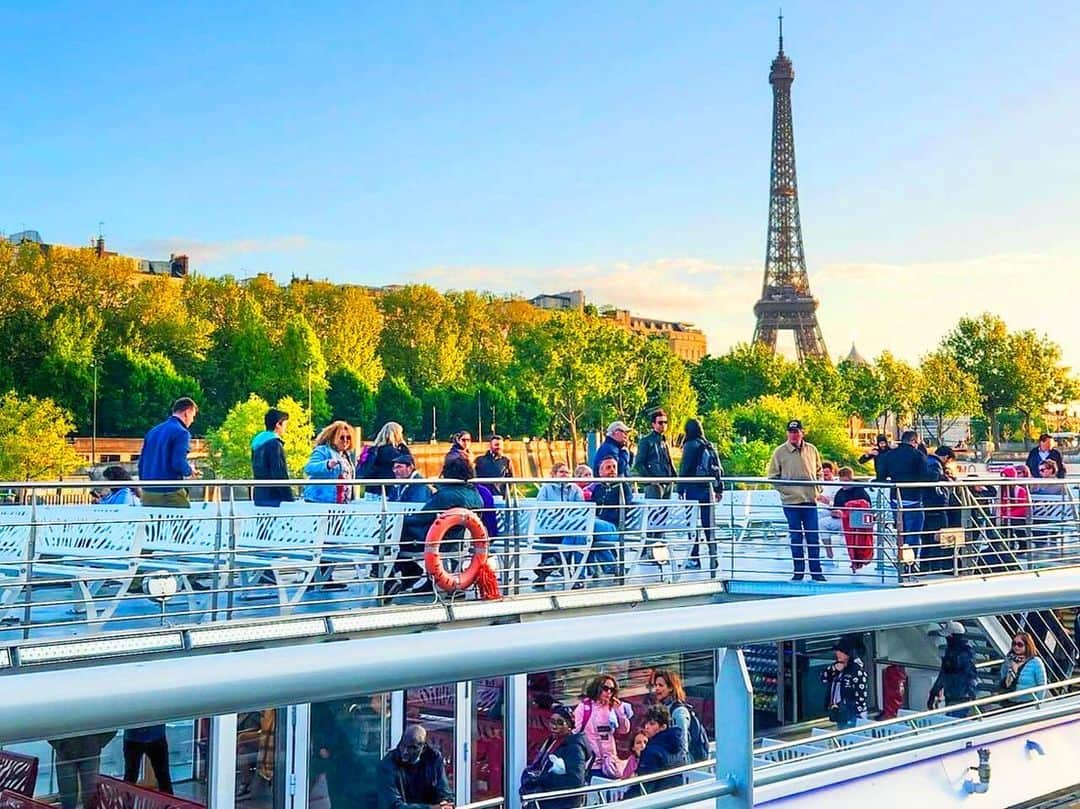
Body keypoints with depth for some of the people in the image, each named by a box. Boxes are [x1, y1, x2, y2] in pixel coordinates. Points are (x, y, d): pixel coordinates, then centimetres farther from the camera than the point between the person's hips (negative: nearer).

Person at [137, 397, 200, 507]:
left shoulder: (153, 430, 14)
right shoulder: (181, 432, -9)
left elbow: (141, 462, 16)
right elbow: (179, 464, -18)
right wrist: (191, 471, 2)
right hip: (170, 494, -7)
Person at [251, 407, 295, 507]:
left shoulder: (257, 441, 15)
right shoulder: (274, 443, -13)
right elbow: (280, 475, -18)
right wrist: (289, 499, -16)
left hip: (259, 497, 10)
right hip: (273, 499, -10)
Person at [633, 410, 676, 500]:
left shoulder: (664, 441, 18)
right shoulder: (646, 441, -4)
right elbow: (638, 464, -8)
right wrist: (650, 479, -17)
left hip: (668, 484, 7)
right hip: (654, 485, -7)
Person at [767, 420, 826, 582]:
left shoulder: (811, 450, 5)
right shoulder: (780, 452, -3)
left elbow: (819, 472, 16)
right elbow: (773, 476, 2)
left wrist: (817, 489, 5)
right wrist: (785, 490, -7)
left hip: (810, 500, 2)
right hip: (790, 501, -2)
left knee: (813, 537, 4)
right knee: (796, 537, 5)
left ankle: (816, 571, 10)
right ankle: (798, 572, 13)